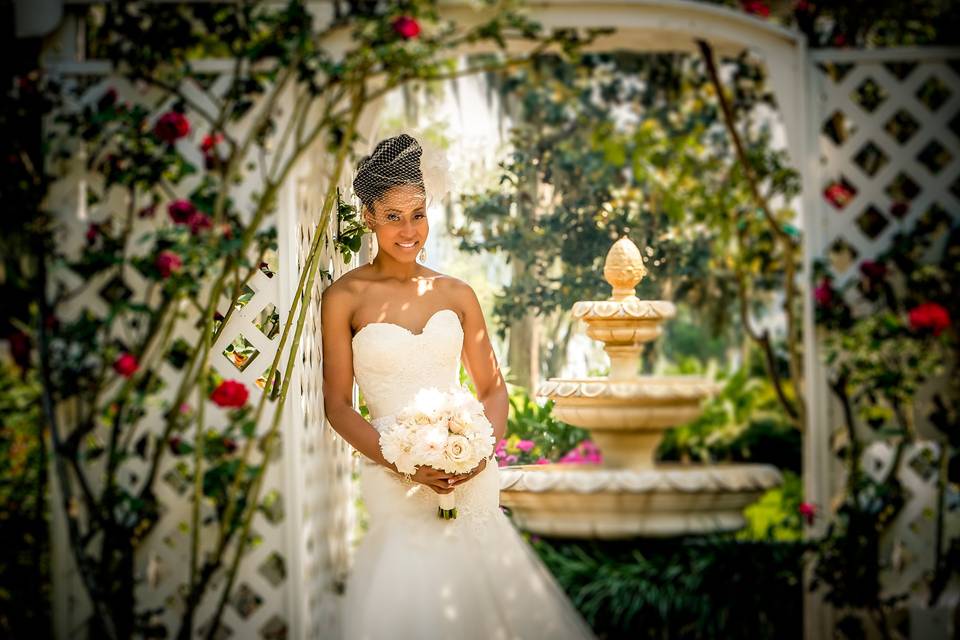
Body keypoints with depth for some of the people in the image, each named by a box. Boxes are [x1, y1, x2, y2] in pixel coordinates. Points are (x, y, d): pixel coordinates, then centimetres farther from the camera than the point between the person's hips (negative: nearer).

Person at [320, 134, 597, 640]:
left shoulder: (456, 294, 6)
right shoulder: (345, 297, -3)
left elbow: (493, 389, 10)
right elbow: (337, 405, -4)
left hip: (470, 481, 3)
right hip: (396, 485, -3)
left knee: (480, 599, 6)